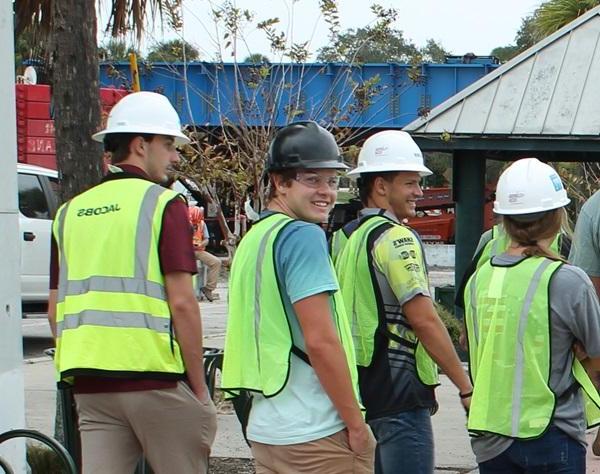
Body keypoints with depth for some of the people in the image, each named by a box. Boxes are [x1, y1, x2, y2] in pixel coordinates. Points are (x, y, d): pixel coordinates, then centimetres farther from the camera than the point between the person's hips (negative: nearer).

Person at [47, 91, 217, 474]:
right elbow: (181, 303, -11)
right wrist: (200, 389, -5)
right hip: (154, 376, -5)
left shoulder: (70, 212, 13)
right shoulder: (164, 203, -5)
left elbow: (55, 310, 14)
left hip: (89, 384, 5)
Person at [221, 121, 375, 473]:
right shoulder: (302, 236, -13)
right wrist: (356, 424, -12)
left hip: (265, 429, 9)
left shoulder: (252, 239, 14)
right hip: (316, 432, -9)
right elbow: (320, 341, -19)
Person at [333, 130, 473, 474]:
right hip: (398, 393, -9)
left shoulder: (347, 237, 14)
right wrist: (466, 386, -14)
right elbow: (424, 319, -19)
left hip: (361, 388, 9)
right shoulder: (396, 238, -14)